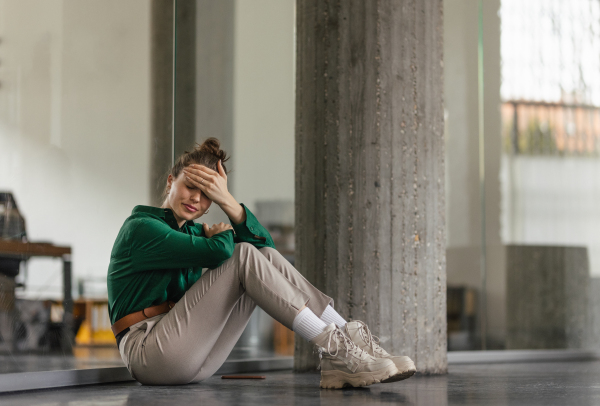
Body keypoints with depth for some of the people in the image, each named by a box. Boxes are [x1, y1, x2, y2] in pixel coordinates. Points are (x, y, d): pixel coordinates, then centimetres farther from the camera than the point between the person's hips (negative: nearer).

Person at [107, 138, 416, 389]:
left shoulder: (192, 231, 19)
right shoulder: (140, 227, -7)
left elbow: (264, 244, 4)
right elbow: (218, 251, -22)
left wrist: (227, 201, -8)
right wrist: (221, 235, 1)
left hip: (192, 358, 8)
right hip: (150, 354, -8)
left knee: (265, 256, -4)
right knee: (243, 256, -19)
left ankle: (350, 339, -14)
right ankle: (334, 351, -24)